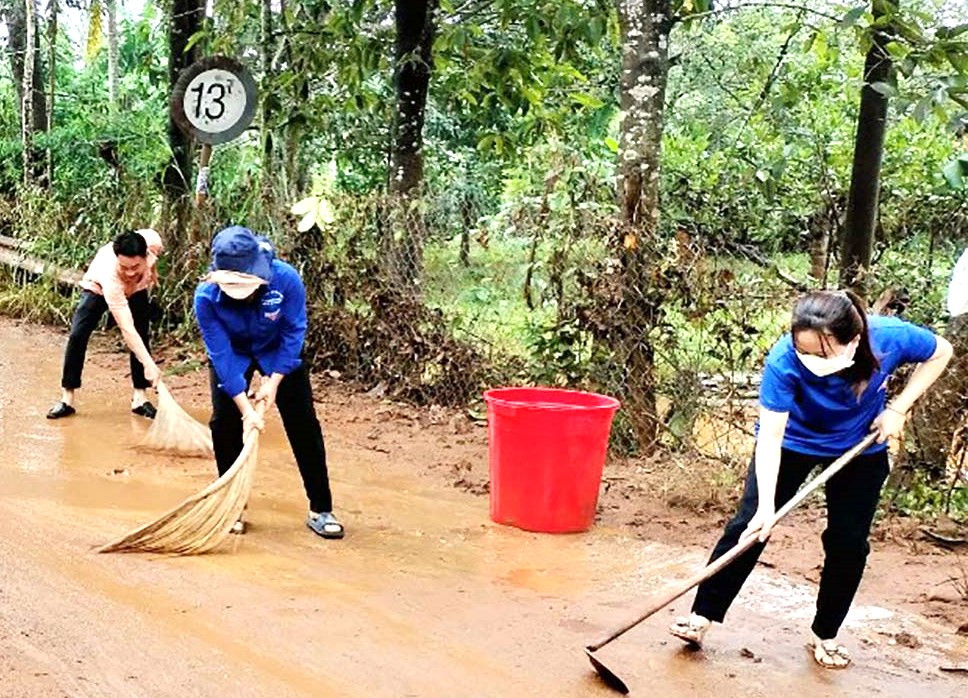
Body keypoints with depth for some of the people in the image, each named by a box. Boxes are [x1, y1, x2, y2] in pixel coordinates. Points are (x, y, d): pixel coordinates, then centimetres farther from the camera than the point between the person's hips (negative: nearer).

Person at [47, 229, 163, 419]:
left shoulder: (152, 241, -40)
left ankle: (140, 397, 1)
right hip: (98, 287, -4)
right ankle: (67, 399, -7)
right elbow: (126, 329, -49)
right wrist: (148, 363, -55)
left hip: (136, 289, 4)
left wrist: (151, 273, -2)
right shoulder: (110, 275, -47)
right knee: (77, 336, -17)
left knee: (142, 336, -9)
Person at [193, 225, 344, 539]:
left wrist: (274, 381, -24)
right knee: (224, 424, -7)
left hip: (279, 352, 0)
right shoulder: (206, 296, -34)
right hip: (232, 354, 0)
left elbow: (294, 333, -21)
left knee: (303, 424, -3)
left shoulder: (286, 280, -36)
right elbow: (221, 354, -28)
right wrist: (245, 409, -30)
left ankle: (320, 510, 4)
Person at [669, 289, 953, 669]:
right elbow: (770, 436, -36)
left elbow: (940, 352, -11)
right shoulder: (784, 360, -38)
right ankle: (702, 615, 6)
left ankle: (825, 634, 23)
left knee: (849, 543, 3)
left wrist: (898, 409, -19)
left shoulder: (890, 338, -33)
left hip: (861, 448, 2)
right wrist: (766, 506, -43)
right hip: (791, 441, -2)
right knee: (749, 526, -6)